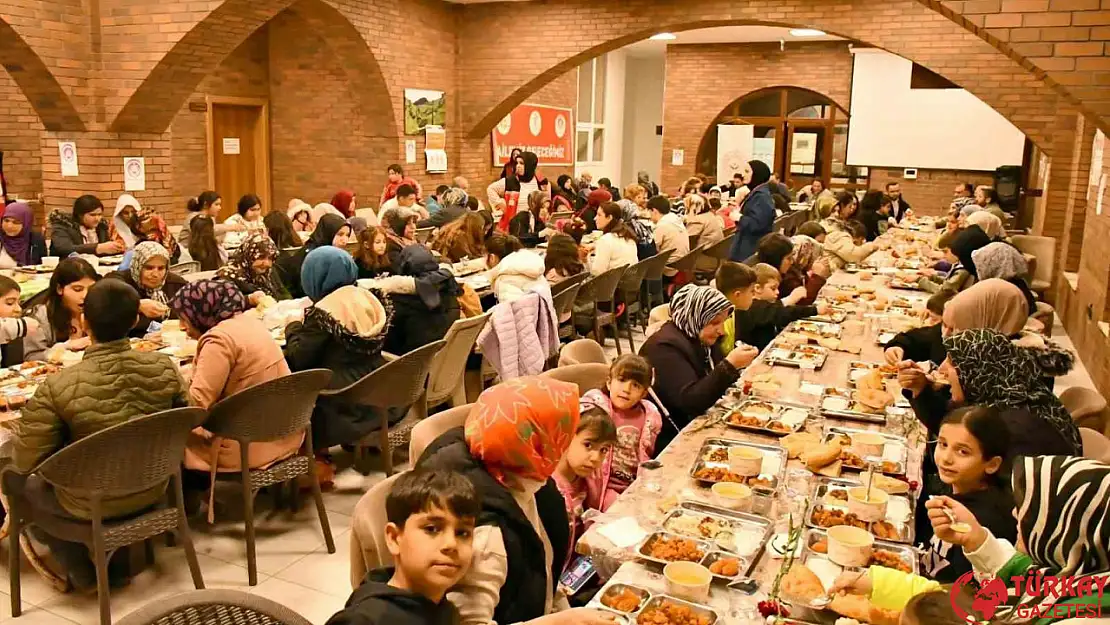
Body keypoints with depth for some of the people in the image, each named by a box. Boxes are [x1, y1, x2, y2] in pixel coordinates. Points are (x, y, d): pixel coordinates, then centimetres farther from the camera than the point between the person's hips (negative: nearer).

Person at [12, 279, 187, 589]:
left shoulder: (58, 386, -27)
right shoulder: (164, 367, -17)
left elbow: (24, 461, -16)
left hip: (92, 505, -4)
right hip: (152, 492, 4)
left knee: (19, 482, 26)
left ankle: (83, 569, 31)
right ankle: (118, 563, 39)